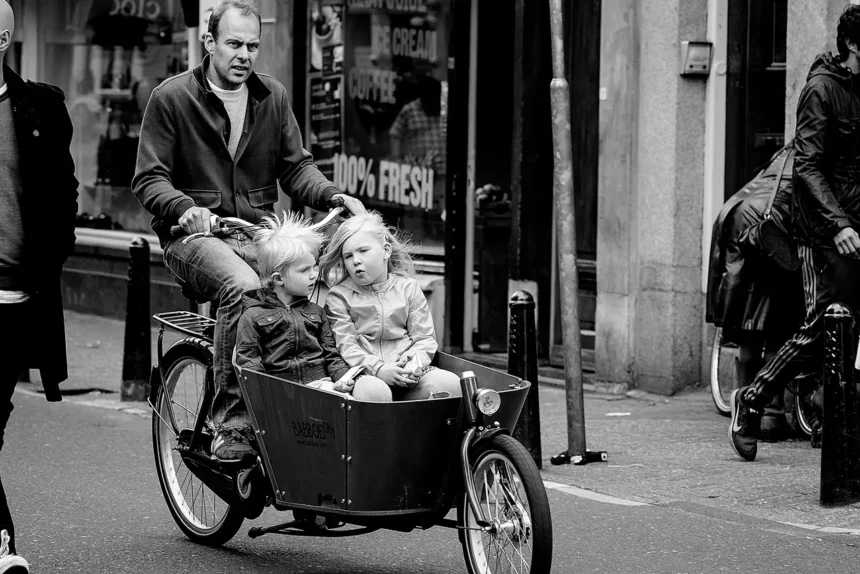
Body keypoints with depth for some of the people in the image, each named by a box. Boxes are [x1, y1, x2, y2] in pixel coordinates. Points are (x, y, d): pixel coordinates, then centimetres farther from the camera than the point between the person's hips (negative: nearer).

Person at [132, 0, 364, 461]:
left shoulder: (272, 96, 13)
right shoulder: (171, 98, 0)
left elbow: (295, 166, 13)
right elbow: (148, 179, -3)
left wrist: (333, 195, -8)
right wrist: (186, 208, -24)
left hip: (259, 234, 4)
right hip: (195, 235, -4)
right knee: (243, 286, -37)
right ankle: (230, 424, -33)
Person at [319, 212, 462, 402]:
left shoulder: (408, 288, 16)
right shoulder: (339, 297, 10)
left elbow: (425, 338, 11)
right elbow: (345, 345, -2)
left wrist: (415, 362, -12)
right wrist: (377, 368, -19)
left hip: (408, 375, 3)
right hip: (365, 374, -3)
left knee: (449, 382, -27)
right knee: (372, 391, -40)